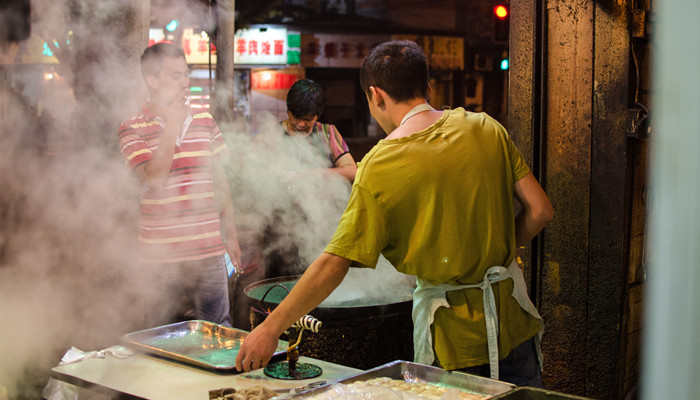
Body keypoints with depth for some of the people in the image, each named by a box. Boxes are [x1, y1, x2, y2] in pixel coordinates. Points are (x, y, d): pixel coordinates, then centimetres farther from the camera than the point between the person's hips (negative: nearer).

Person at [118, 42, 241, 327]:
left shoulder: (205, 121, 9)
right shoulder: (132, 130, -3)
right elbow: (154, 180, -18)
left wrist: (231, 234, 14)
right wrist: (172, 126, -13)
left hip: (208, 251, 3)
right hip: (159, 255, -3)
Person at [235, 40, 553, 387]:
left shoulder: (379, 166, -13)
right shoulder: (485, 128, -3)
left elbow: (334, 264, -15)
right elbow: (539, 210, -2)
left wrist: (271, 328, -8)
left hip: (453, 339, -3)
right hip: (513, 321, 4)